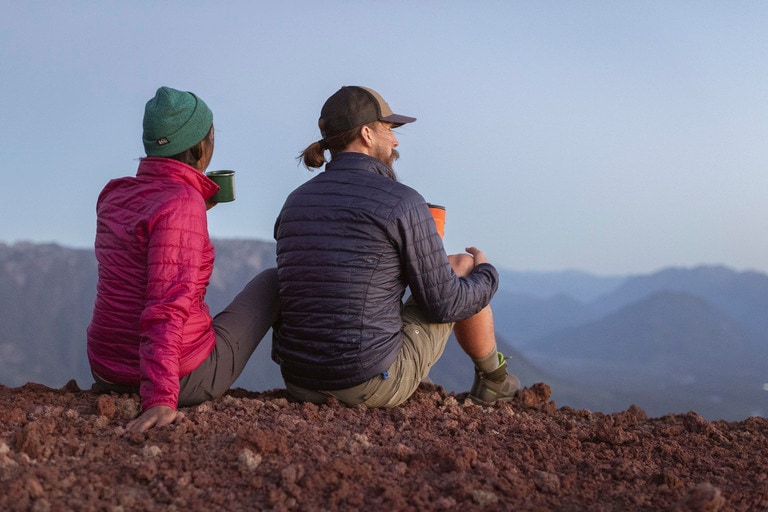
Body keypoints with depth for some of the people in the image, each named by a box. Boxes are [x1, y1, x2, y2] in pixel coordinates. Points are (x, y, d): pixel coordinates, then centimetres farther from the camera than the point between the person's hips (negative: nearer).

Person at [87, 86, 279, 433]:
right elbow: (168, 305, -30)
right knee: (273, 280, 14)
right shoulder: (183, 202, -21)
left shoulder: (114, 194, 3)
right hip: (184, 376, -7)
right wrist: (161, 399, -34)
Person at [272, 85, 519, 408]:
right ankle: (491, 378, 38)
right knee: (463, 265, 17)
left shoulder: (295, 203, 8)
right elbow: (445, 305, -8)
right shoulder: (402, 202, -12)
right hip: (374, 385, -6)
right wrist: (486, 274, 14)